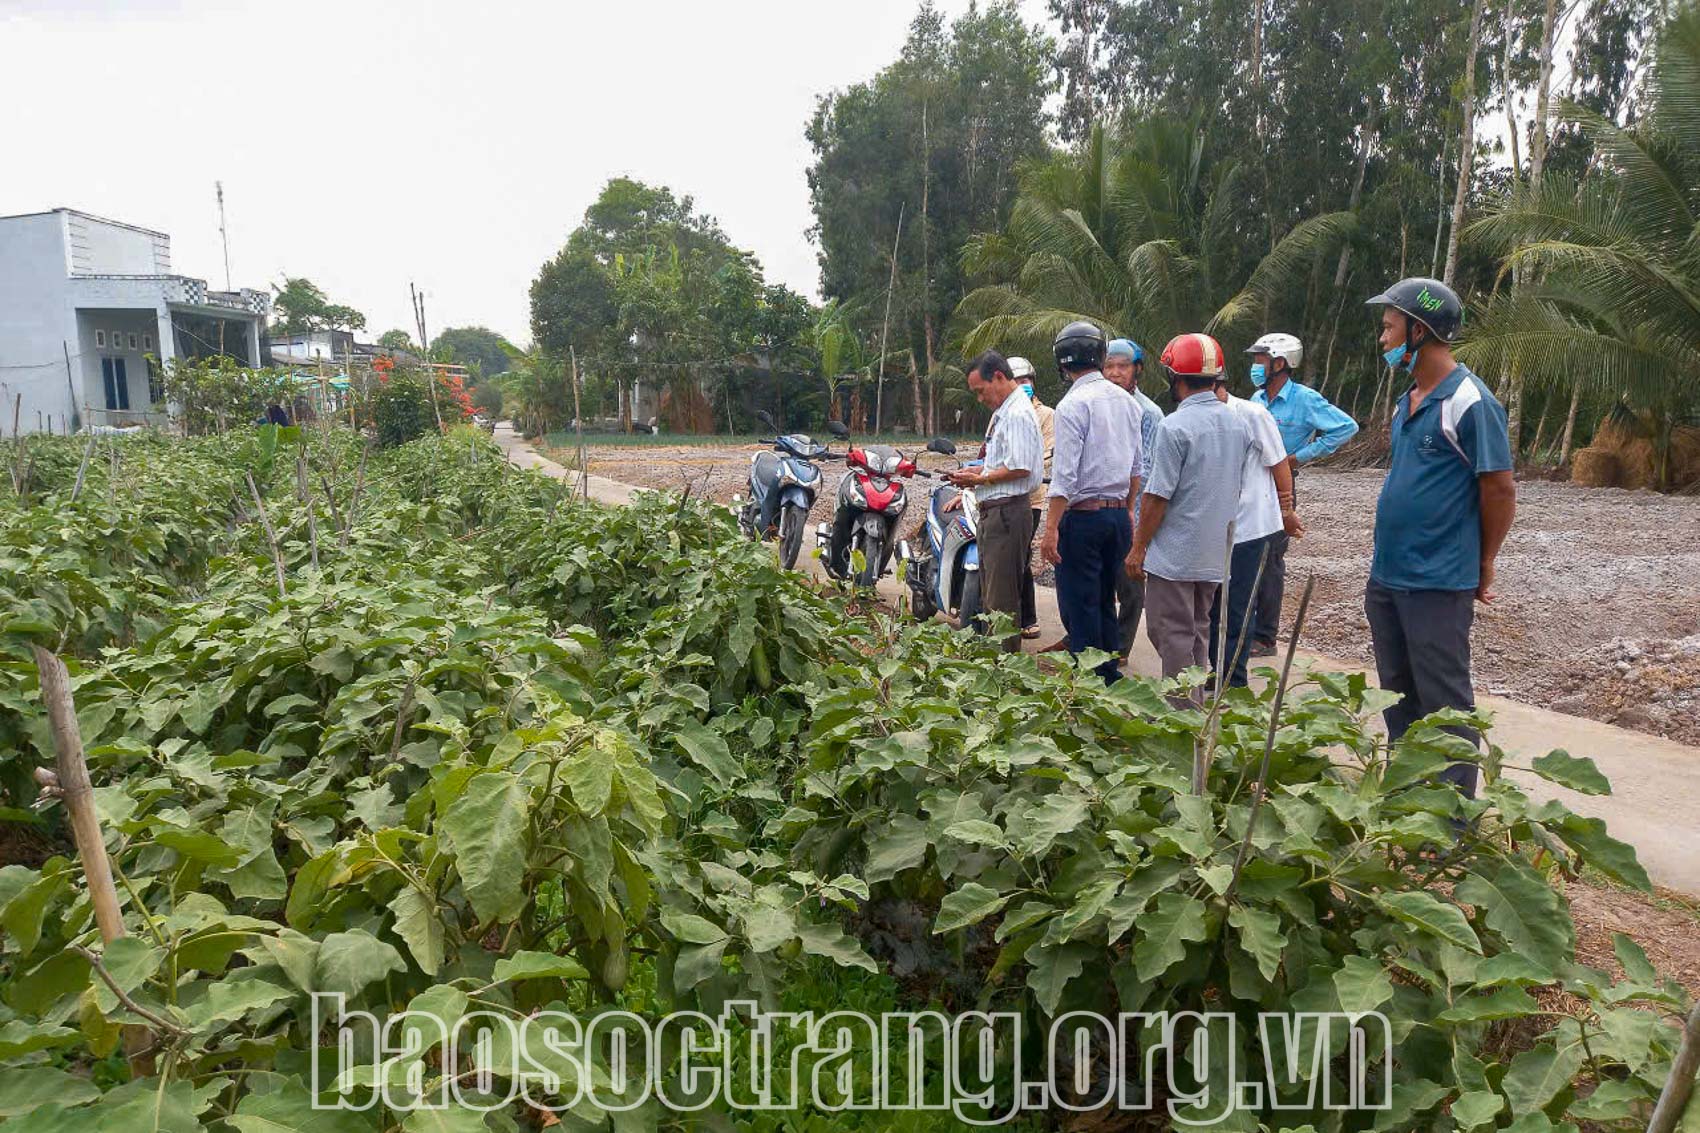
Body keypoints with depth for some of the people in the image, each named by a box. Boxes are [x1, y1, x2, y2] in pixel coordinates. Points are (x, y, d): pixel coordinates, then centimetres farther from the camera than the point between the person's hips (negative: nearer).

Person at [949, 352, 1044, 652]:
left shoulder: (1017, 415, -15)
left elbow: (1020, 469, -22)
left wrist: (979, 479, -13)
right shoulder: (1003, 412, 19)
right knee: (989, 596, 18)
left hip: (1007, 511, -11)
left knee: (1002, 599, -6)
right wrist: (978, 472, 12)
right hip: (993, 512, 11)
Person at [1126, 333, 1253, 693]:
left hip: (1176, 553, -8)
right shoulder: (1238, 424, 7)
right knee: (1198, 630, 19)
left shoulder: (1175, 427, -17)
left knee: (1171, 634, 2)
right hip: (1215, 553, 8)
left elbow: (1158, 497, -17)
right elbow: (1236, 488, 14)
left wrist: (1138, 547, -9)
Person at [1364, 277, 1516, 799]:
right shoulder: (1406, 403, 12)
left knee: (1444, 705, 1)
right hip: (1386, 577, 8)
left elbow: (1501, 491, -11)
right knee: (1398, 697, 17)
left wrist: (1482, 566, -1)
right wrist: (1386, 561, 16)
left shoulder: (1469, 403, -13)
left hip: (1438, 584, -8)